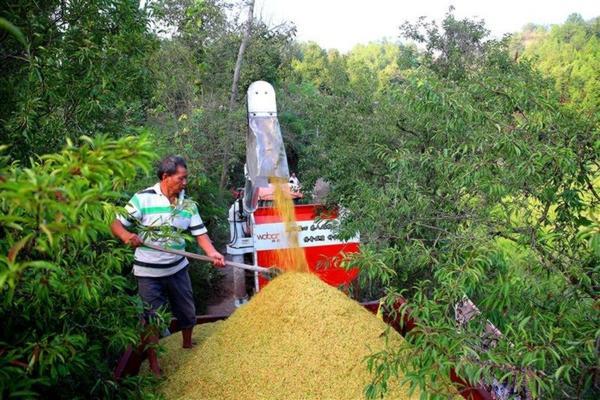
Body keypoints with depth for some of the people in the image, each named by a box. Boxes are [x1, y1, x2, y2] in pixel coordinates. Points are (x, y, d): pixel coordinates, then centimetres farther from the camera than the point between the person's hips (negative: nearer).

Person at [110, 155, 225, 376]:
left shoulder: (188, 204, -1)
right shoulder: (143, 198, -13)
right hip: (149, 273, -4)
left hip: (177, 269, 4)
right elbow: (116, 224, -11)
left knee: (188, 312, 17)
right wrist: (127, 235, -33)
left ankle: (188, 345, 45)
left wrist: (212, 252, -23)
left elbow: (200, 233, -5)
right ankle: (153, 365, 23)